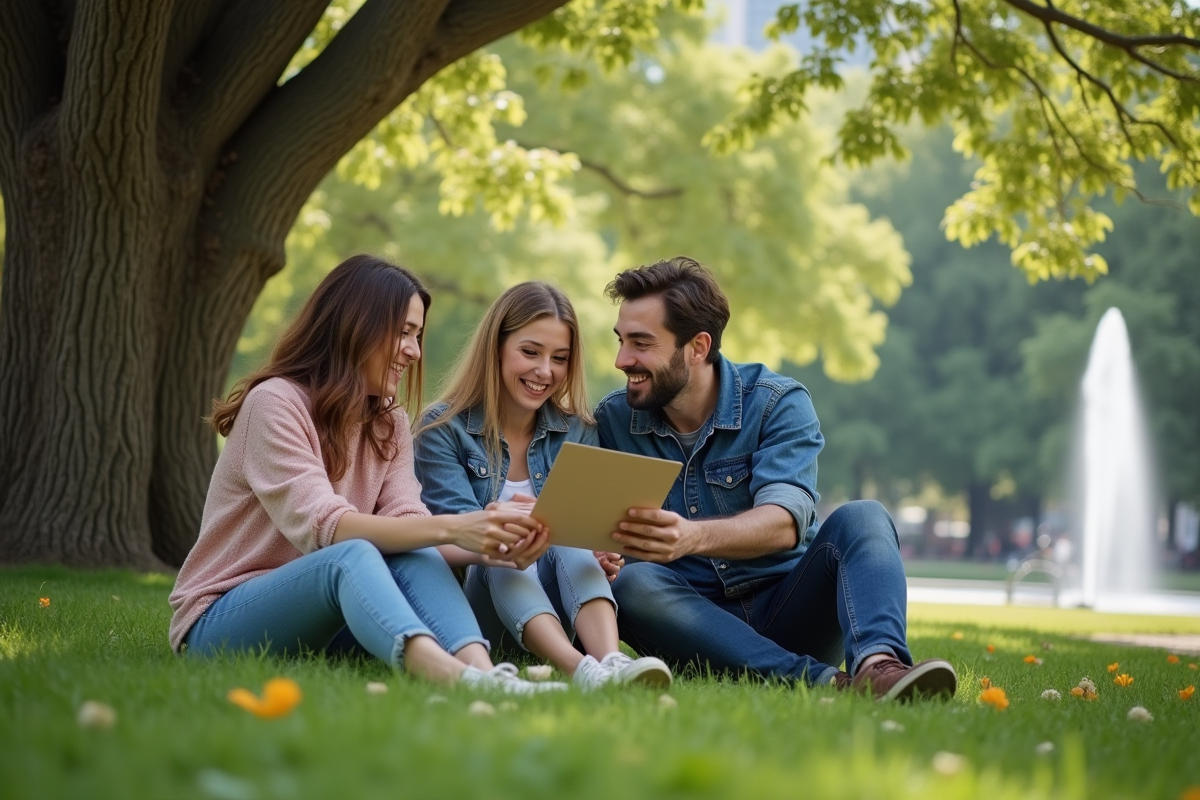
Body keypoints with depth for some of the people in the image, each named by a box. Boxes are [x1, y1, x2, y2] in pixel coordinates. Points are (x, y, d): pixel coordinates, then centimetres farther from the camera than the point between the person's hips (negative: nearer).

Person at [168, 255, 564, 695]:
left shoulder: (388, 425, 10)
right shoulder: (275, 403, -13)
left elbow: (407, 526, -8)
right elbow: (323, 526, -27)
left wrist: (492, 542, -28)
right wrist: (451, 528, -38)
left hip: (322, 620, 6)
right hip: (220, 622, -6)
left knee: (414, 559, -23)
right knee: (351, 556, -35)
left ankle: (482, 670, -50)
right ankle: (451, 676, -62)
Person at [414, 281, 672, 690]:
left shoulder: (578, 433, 8)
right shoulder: (442, 430, -3)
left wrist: (600, 551, -29)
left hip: (554, 603, 3)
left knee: (574, 546, -27)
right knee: (503, 559, -33)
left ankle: (612, 662, -53)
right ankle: (580, 670, -58)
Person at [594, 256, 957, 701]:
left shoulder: (778, 403, -4)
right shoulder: (611, 419, 5)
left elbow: (784, 522, -21)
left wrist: (694, 536, -42)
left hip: (787, 609, -1)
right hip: (693, 621, 1)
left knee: (861, 518, -23)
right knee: (632, 584, -30)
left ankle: (877, 664, -50)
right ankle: (818, 679, -42)